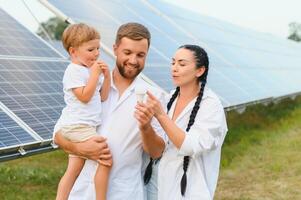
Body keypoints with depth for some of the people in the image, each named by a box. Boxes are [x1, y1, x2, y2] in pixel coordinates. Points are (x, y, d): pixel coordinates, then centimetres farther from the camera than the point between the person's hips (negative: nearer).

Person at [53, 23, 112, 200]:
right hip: (78, 126, -10)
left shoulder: (91, 70, 17)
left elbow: (102, 96, 14)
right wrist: (94, 75, -17)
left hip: (81, 127, 10)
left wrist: (107, 76, 3)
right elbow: (85, 96, -20)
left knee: (74, 170, 13)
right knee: (106, 159, -14)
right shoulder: (74, 71, -11)